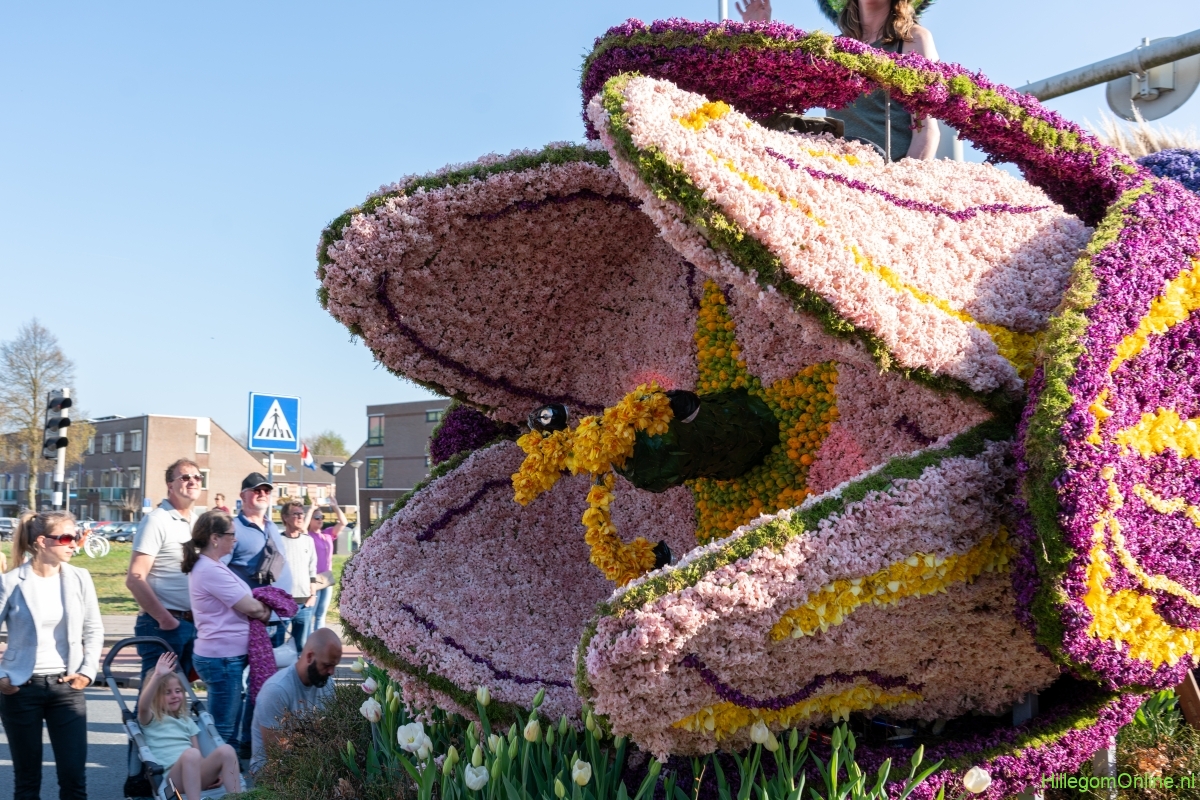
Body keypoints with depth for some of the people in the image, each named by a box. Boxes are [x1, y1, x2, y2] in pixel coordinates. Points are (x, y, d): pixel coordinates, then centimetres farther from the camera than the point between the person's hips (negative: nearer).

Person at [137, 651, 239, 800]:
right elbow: (143, 706, -15)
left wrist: (214, 771, 0)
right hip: (170, 777, -5)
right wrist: (157, 676, -29)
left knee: (226, 750, -24)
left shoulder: (186, 721, 27)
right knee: (190, 754, -37)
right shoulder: (150, 720, 11)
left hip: (198, 775, 5)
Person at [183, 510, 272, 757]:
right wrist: (265, 611, 3)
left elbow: (241, 602, 15)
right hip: (222, 657, -10)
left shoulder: (209, 566, 13)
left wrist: (258, 607, -4)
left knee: (230, 722, 18)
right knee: (223, 730, -1)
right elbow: (250, 607, -17)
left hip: (227, 656, 10)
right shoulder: (210, 570, -19)